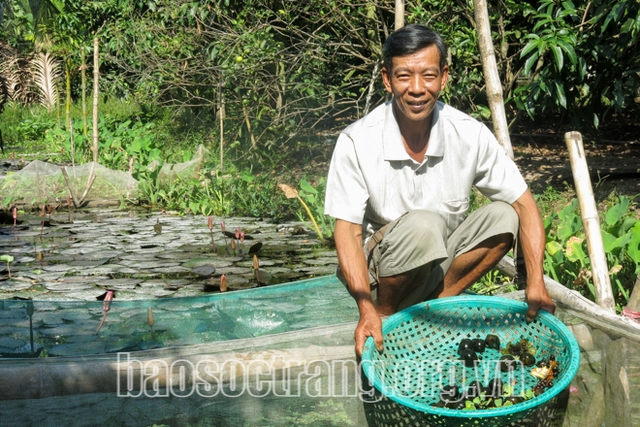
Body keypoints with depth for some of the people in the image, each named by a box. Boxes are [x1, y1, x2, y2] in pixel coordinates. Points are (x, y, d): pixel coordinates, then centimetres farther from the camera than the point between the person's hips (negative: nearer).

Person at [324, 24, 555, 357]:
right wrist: (366, 310, -30)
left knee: (502, 217, -19)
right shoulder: (356, 142, -19)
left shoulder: (469, 135, -12)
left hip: (443, 266, 4)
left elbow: (524, 204, -8)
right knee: (422, 224, -33)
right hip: (377, 269, -3)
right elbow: (347, 231, -17)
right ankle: (385, 314, -10)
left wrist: (536, 284, -20)